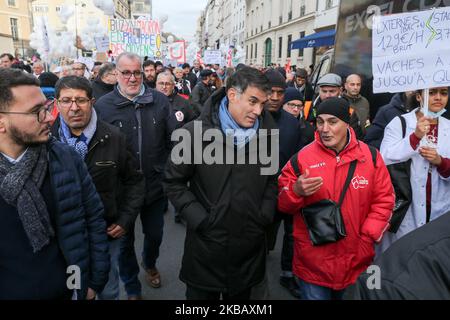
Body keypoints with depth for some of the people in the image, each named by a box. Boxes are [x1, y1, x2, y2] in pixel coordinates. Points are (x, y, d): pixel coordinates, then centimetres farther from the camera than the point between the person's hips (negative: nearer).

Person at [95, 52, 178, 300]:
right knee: (125, 240, 18)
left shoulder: (159, 101, -3)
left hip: (155, 185, 2)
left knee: (155, 235, 22)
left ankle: (149, 264, 55)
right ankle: (132, 287, 43)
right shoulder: (103, 106, -9)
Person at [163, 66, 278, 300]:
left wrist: (265, 214, -1)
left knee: (241, 294, 24)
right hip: (205, 245, -2)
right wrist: (199, 219, -13)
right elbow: (174, 182, -7)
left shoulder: (266, 134, -1)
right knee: (201, 293, 19)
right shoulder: (195, 133, -13)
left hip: (250, 247, 3)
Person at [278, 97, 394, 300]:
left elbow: (383, 199, 4)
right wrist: (296, 191, -25)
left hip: (357, 260, 3)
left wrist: (369, 235, -6)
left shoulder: (370, 156, -3)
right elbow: (282, 205, -3)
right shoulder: (302, 158, -9)